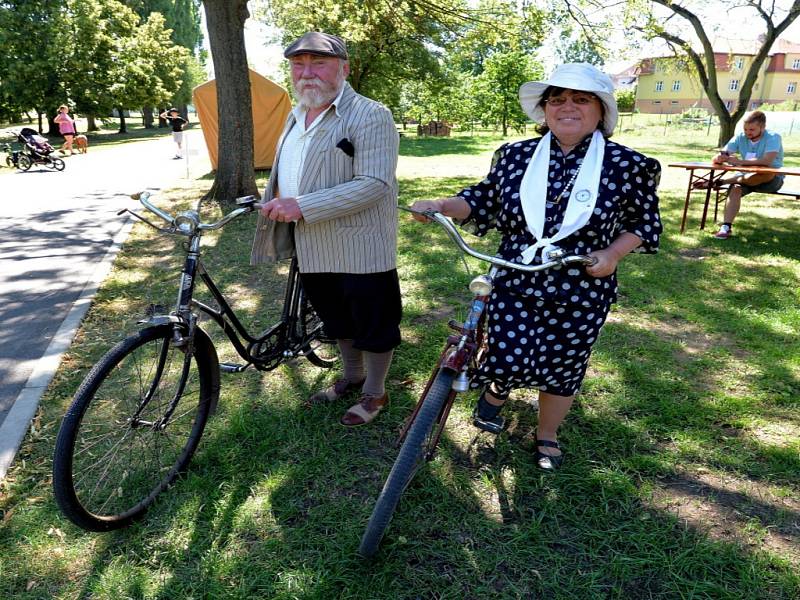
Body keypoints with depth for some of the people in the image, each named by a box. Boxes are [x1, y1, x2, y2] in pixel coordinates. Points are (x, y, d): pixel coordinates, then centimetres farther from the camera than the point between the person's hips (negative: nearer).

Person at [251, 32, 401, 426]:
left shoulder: (370, 116, -15)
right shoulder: (295, 117, 14)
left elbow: (374, 184, -25)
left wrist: (302, 206, -29)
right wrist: (277, 203, 12)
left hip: (361, 249, -8)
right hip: (313, 250, 8)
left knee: (372, 325, 7)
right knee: (337, 320, 22)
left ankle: (374, 393, 27)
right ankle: (351, 377, 43)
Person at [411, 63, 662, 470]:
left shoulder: (626, 165, -4)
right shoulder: (516, 156, 1)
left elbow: (645, 222, 5)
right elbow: (484, 201, 11)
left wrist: (614, 253, -13)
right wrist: (440, 205, -6)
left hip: (580, 294, 0)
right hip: (514, 284, 1)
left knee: (561, 368, 12)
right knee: (509, 361, -2)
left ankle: (547, 437, 39)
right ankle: (496, 388, 38)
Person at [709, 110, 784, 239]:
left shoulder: (773, 138, -13)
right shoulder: (740, 138, 0)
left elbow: (767, 161, -32)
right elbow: (716, 159, -8)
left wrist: (739, 162, -33)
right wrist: (719, 158, -33)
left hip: (773, 179, -4)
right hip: (747, 178, 4)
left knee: (767, 173, -39)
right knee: (735, 189, -30)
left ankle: (721, 181, -29)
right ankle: (726, 227, -39)